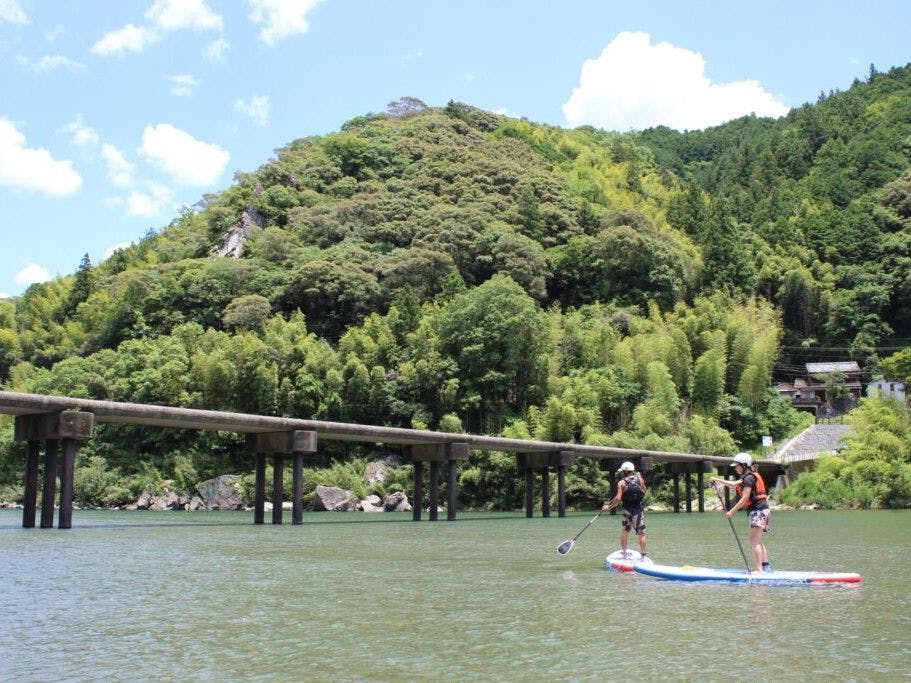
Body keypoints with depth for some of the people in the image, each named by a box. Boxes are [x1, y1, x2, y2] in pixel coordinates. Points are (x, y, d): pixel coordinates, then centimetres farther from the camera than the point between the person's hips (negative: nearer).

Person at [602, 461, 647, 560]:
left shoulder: (622, 483, -9)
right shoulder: (639, 479, -1)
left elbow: (618, 499, -16)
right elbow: (644, 490, 15)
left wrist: (609, 507, -5)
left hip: (628, 511, -1)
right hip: (640, 511, 2)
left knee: (624, 532, 13)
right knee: (641, 534, 5)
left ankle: (624, 554, 14)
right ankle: (643, 555, 4)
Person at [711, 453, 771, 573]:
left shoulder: (749, 477, -13)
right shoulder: (749, 476, 17)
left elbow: (744, 498, -18)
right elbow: (733, 484, 29)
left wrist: (732, 511, -14)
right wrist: (717, 480, 26)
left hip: (758, 511, -10)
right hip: (762, 510, 10)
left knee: (754, 542, -11)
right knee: (758, 541, 15)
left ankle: (759, 569, -14)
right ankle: (766, 566, 17)